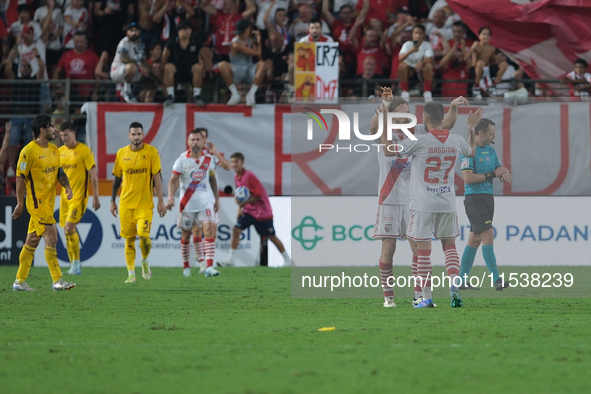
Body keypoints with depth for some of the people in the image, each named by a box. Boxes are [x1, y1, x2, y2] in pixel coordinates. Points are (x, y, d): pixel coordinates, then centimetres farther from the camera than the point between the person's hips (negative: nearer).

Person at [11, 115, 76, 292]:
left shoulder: (54, 149, 12)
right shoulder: (29, 151, -13)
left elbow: (59, 171, 19)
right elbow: (20, 177, -11)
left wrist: (67, 186, -1)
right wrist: (20, 203, -12)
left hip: (49, 202, 8)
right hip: (38, 202, -8)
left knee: (33, 241, 11)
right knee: (51, 238, -12)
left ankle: (20, 281, 16)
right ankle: (57, 281, -10)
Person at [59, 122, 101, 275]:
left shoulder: (84, 151, -8)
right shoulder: (60, 151, 10)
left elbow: (93, 174, -8)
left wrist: (95, 197, -11)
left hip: (79, 196, -6)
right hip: (65, 196, 6)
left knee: (69, 227, -17)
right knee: (67, 230, 5)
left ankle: (76, 264, -9)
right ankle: (74, 266, 12)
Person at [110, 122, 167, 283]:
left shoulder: (151, 152, -3)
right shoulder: (121, 153, 5)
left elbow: (157, 177, -4)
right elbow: (117, 178, 13)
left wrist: (161, 201, -8)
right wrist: (113, 200, 12)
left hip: (145, 203, -3)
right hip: (126, 203, 3)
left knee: (144, 235, -14)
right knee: (129, 239, 4)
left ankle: (145, 261, 15)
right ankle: (131, 274, 11)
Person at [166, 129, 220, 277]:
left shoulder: (209, 158, 3)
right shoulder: (182, 160, -7)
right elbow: (173, 180, -9)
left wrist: (217, 198, 16)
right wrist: (171, 197, -25)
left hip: (206, 202, 1)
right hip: (187, 203, -1)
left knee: (209, 230, -14)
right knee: (186, 234, 8)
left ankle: (209, 267, -18)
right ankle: (186, 266, 24)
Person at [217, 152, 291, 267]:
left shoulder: (249, 176, -20)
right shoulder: (236, 178, 5)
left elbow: (258, 194, -22)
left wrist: (244, 203, -20)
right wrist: (240, 207, 3)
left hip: (262, 211, -7)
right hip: (248, 210, 7)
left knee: (271, 236, 4)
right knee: (236, 230, -9)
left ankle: (287, 259, 19)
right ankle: (230, 259, -6)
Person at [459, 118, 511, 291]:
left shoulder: (490, 150, 14)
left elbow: (499, 170, 20)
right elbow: (468, 178, -18)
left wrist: (504, 173, -5)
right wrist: (492, 174, -16)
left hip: (488, 197, 9)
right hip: (474, 197, -9)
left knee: (475, 239, 9)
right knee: (488, 236, -15)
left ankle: (462, 280, 14)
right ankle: (496, 280, -17)